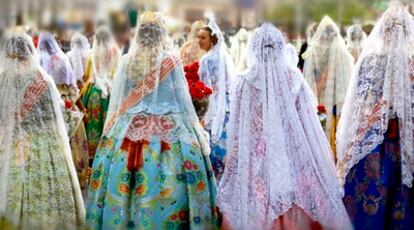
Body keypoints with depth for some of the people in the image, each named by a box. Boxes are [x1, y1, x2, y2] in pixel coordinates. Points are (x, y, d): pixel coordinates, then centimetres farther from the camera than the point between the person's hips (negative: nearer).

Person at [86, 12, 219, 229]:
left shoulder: (127, 61, 0)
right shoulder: (171, 61, -6)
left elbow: (117, 100, 5)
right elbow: (183, 98, 0)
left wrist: (111, 129, 16)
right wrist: (196, 129, 11)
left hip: (130, 129, 2)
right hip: (169, 129, -2)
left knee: (124, 187, 8)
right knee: (167, 186, 2)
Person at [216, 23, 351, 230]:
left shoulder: (244, 81, -8)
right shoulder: (294, 78, -3)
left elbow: (236, 129, -4)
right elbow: (309, 123, 1)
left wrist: (235, 164, 7)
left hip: (256, 159, -1)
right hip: (292, 156, 2)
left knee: (257, 210, 7)